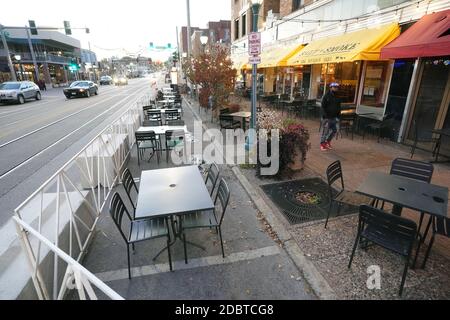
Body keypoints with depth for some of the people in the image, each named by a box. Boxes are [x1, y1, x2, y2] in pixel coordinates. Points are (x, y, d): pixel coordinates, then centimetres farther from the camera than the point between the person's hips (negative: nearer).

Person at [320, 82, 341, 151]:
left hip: (334, 117, 6)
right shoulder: (326, 96, -6)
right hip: (327, 117, -6)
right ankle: (322, 144, 9)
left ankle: (328, 141, 28)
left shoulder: (337, 97, 12)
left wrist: (338, 116, 8)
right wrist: (325, 116, -17)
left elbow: (339, 107, 17)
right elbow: (323, 107, -10)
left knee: (334, 130, 8)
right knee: (325, 131, -2)